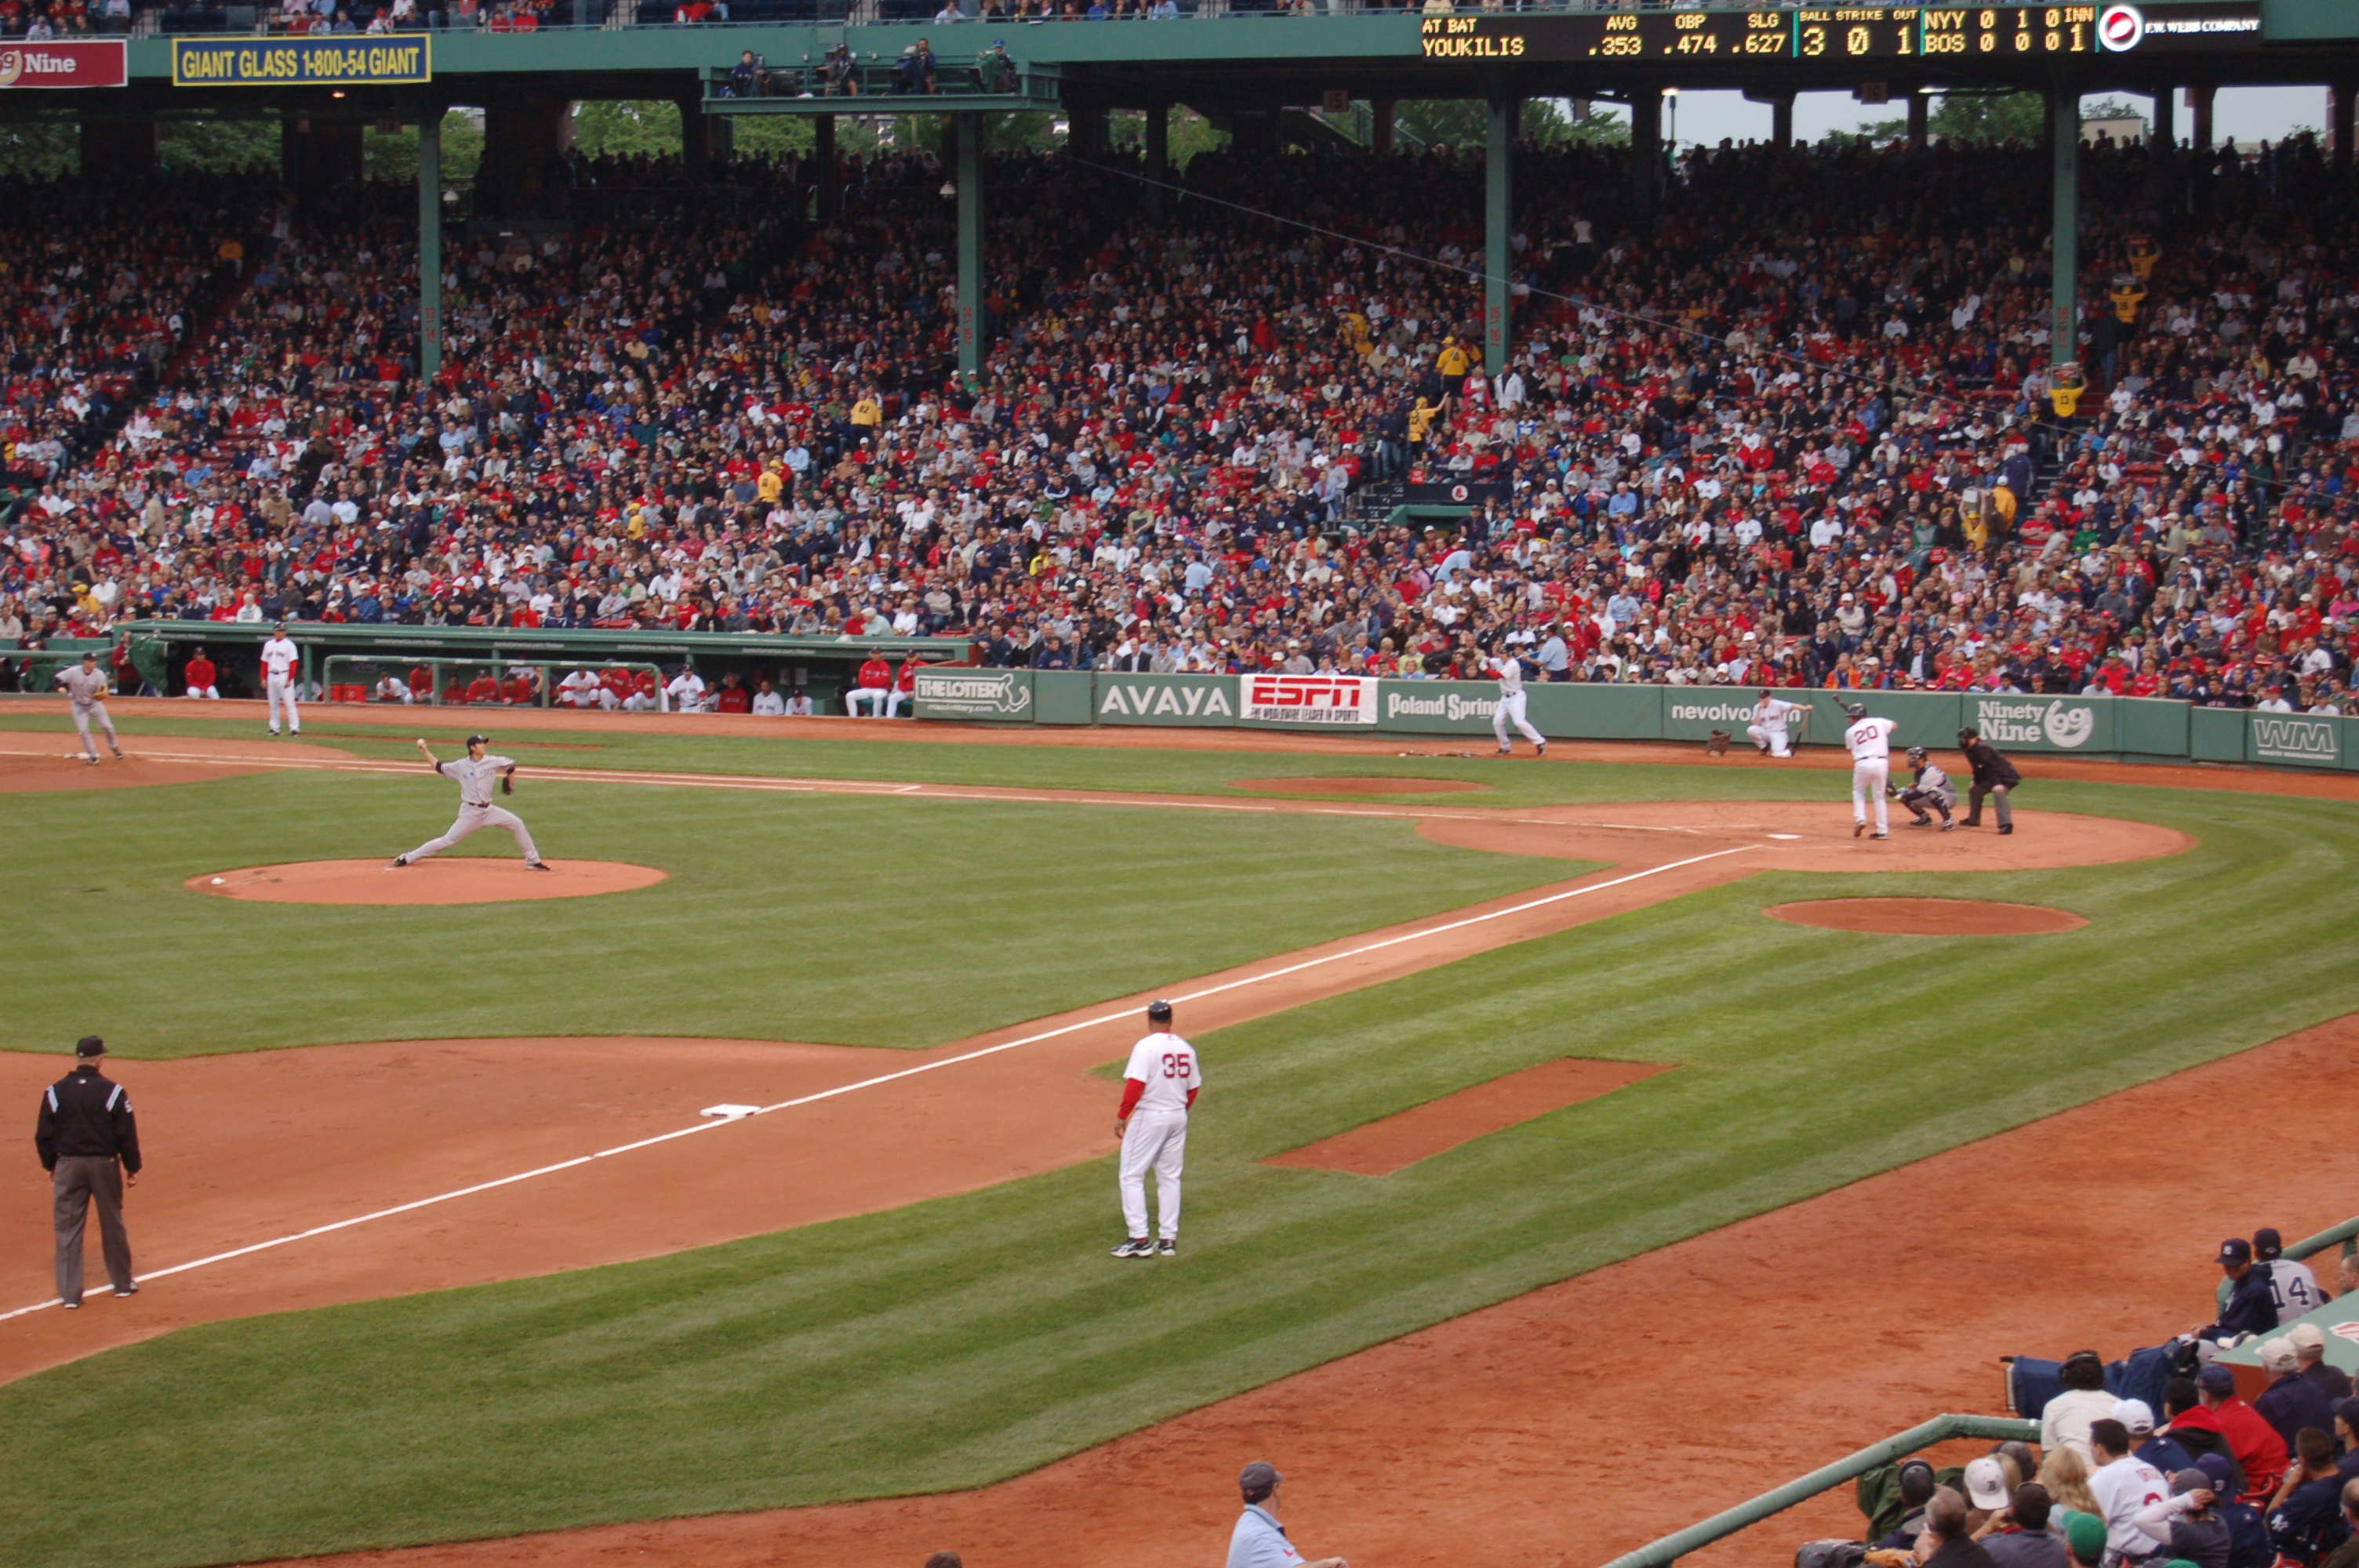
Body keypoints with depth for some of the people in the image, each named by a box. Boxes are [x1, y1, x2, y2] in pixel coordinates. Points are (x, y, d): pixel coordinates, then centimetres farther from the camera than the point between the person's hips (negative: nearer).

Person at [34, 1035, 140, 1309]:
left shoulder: (55, 1092, -5)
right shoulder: (112, 1091, -10)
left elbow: (43, 1135, 1)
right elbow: (127, 1134, -7)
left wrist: (50, 1167, 15)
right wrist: (132, 1168, 5)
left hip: (68, 1165, 1)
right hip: (104, 1163, -1)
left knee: (68, 1227, 5)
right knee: (112, 1223, 15)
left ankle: (69, 1293, 2)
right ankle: (123, 1282, 27)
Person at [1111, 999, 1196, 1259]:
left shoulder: (1146, 1046, -14)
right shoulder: (1185, 1048, 6)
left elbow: (1135, 1084, -21)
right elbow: (1194, 1088, 11)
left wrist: (1122, 1116, -13)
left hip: (1148, 1117, -6)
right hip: (1178, 1118, 6)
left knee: (1132, 1176, 1)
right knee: (1170, 1177, 13)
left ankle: (1139, 1239, -6)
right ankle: (1169, 1240, 13)